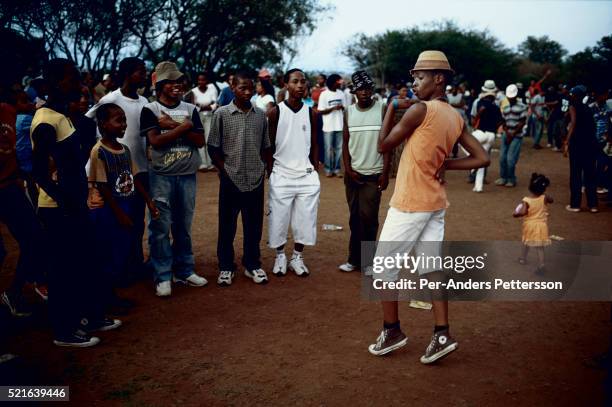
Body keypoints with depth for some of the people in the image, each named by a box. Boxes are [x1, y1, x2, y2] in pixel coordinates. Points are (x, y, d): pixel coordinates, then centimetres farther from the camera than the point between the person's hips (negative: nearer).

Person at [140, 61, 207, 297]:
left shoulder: (190, 109, 9)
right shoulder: (150, 110, -1)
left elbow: (200, 141, -2)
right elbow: (155, 141, -15)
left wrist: (173, 126, -11)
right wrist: (184, 126, -12)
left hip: (187, 175, 4)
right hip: (161, 176, -3)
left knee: (184, 226, 12)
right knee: (161, 227, -2)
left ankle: (184, 271, 23)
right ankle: (163, 277, 6)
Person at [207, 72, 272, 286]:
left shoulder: (260, 115, 6)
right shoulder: (222, 114, -3)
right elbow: (213, 148, -1)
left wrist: (263, 167, 3)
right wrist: (224, 171, -6)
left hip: (255, 180, 3)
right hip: (231, 180, -2)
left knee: (254, 226, 11)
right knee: (227, 226, 7)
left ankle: (252, 265, 26)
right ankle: (226, 267, 21)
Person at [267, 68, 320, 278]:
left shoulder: (310, 113, 6)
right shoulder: (275, 112, -3)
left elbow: (314, 145, 11)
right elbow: (269, 146, 2)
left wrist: (315, 170, 5)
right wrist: (269, 172, -1)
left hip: (306, 176, 3)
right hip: (281, 175, -2)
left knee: (305, 220, 5)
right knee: (278, 219, 3)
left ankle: (297, 257, 21)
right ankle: (280, 256, 22)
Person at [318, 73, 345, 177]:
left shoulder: (341, 93, 6)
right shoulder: (324, 94, -6)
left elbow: (344, 107, 13)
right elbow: (320, 111, -8)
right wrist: (333, 108, -18)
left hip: (340, 125, 4)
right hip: (328, 126, -4)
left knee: (339, 148, 7)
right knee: (328, 149, 4)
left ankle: (336, 169, 15)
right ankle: (328, 169, 13)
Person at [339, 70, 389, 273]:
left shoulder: (382, 109, -4)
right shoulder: (348, 112, 5)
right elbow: (345, 143, 8)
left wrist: (385, 173, -9)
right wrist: (348, 169, -2)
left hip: (374, 174, -3)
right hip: (353, 173, 3)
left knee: (368, 217, -6)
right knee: (355, 217, 9)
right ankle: (355, 259, 17)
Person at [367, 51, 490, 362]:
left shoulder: (420, 110, -16)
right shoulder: (456, 118, 7)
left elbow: (383, 146, -8)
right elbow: (481, 159, 7)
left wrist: (391, 108, 2)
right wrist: (444, 164, 5)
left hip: (409, 204, -8)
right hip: (436, 202, 8)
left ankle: (392, 331, 16)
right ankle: (442, 334, 11)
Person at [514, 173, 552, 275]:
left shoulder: (526, 200, -21)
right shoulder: (544, 198, -13)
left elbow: (523, 212, -30)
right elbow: (551, 200, 9)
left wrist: (516, 214, -11)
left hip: (529, 225, 0)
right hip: (541, 225, 0)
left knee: (526, 242, 25)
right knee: (539, 247, 2)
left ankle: (523, 258, 44)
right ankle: (541, 265, -9)